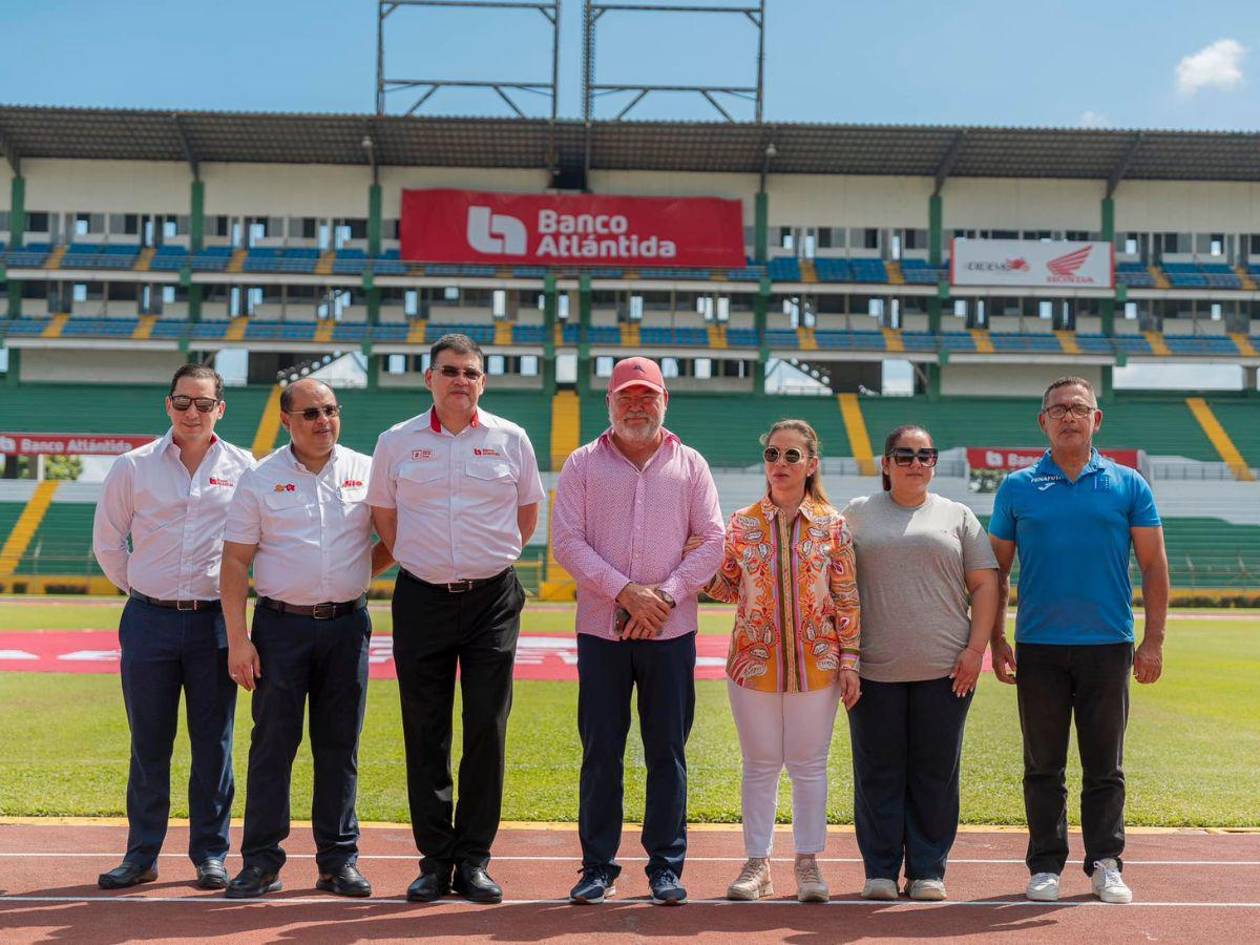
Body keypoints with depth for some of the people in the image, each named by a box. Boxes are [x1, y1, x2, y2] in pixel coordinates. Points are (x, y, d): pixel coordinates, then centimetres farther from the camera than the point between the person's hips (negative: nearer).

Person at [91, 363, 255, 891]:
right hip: (149, 622, 1)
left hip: (215, 623, 0)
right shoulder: (133, 467, 3)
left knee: (213, 744, 4)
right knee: (148, 744, 7)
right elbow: (107, 542, 12)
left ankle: (210, 854, 15)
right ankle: (141, 854, 17)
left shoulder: (243, 470, 3)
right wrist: (139, 589, 12)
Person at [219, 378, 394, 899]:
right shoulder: (259, 480, 1)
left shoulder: (367, 472, 5)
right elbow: (236, 563, -1)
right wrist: (237, 638, -8)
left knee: (339, 745, 7)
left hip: (347, 625, 2)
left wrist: (360, 573, 4)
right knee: (272, 742, 1)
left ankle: (339, 859, 15)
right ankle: (260, 860, 9)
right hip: (281, 625, -1)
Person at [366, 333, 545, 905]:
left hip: (492, 599, 0)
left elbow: (528, 511, 14)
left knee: (487, 730, 0)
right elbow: (383, 515, 15)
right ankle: (435, 859, 14)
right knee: (425, 735, 3)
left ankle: (473, 859, 11)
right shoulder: (396, 443, 4)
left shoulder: (510, 440, 3)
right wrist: (418, 561, 11)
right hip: (421, 600, 0)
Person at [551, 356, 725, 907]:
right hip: (600, 630, 0)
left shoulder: (690, 466, 9)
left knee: (667, 752, 4)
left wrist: (665, 595, -10)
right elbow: (566, 541, -3)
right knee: (600, 752, 3)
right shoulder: (583, 465, 6)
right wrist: (625, 592, -13)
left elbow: (712, 542, 4)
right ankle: (598, 866, 13)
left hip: (671, 633, 1)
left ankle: (666, 867, 14)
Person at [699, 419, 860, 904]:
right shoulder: (742, 524, 2)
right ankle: (757, 862, 19)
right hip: (754, 663, 1)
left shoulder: (832, 525, -1)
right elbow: (729, 588, 9)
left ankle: (808, 862, 20)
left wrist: (849, 661, -3)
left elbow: (847, 598, 0)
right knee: (759, 765, 9)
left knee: (809, 765, 7)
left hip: (816, 665, -1)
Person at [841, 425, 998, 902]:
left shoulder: (957, 516, 10)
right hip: (875, 668, 0)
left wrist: (975, 648, -3)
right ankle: (880, 871, 14)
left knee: (935, 773, 4)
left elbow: (985, 584, 7)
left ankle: (928, 870, 15)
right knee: (878, 772, 4)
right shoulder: (858, 514, 10)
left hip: (944, 668, 0)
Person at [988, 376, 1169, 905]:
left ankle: (1106, 865, 19)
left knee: (1105, 766, 8)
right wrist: (997, 640, 1)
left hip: (1108, 647, 0)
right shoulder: (1017, 488, 4)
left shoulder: (1127, 485, 4)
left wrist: (1154, 640, -2)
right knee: (1043, 766, 7)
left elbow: (1154, 566, 5)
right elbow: (997, 570, 7)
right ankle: (1046, 866, 17)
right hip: (1039, 648, 0)